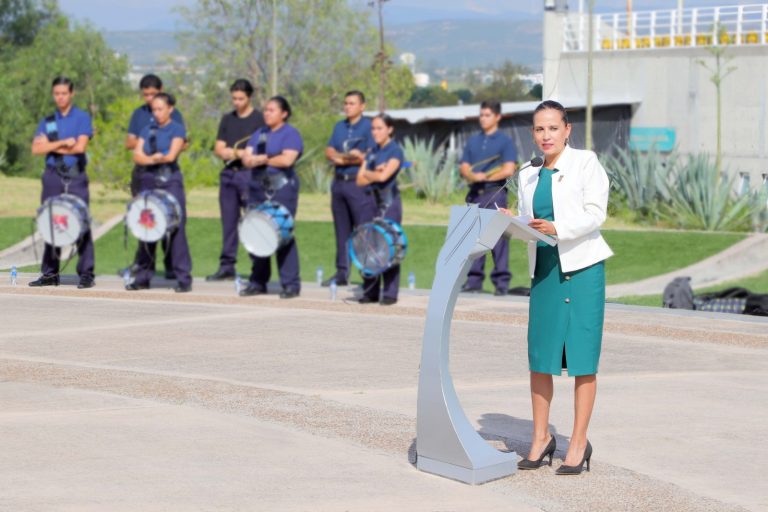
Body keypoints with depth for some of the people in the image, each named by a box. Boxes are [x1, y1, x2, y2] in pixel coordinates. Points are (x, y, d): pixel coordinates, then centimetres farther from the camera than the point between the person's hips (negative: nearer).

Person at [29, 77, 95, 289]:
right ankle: (50, 274, 11)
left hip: (76, 177, -3)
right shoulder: (47, 121, 13)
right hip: (52, 176, 3)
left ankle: (86, 274, -4)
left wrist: (51, 147, -3)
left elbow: (80, 146, -11)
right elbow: (36, 148, -1)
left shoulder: (82, 118, 3)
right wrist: (62, 143, -12)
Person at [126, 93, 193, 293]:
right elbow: (137, 156, 4)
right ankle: (143, 277, 10)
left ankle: (183, 278, -6)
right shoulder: (147, 130, 15)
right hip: (148, 181, 4)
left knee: (175, 228, -8)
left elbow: (172, 155, -11)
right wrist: (153, 159, -13)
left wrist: (149, 158, -6)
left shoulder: (177, 130, 2)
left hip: (170, 181, -4)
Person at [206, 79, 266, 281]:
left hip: (249, 174, -5)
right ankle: (226, 266, 12)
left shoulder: (259, 119, 0)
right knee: (228, 221, 7)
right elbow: (219, 149, 14)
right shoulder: (227, 119, 16)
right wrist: (227, 152, -8)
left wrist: (237, 152, -8)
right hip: (228, 173, 5)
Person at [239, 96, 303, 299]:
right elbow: (247, 158, 11)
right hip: (259, 188, 7)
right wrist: (263, 160, -10)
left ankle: (291, 284, -7)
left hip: (282, 188, -7)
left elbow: (287, 160, -15)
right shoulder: (259, 134, 19)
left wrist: (262, 159, -3)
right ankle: (258, 282, 13)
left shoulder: (291, 134, -1)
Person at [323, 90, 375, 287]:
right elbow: (329, 152, 10)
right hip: (339, 182, 7)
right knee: (341, 231, 10)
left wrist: (342, 159, -6)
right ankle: (342, 272, 16)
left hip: (360, 184, -7)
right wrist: (350, 156, -9)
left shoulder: (368, 127, -4)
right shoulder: (339, 127, 17)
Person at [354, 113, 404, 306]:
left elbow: (384, 176, -16)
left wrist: (368, 173, 0)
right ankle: (370, 291, 10)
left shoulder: (395, 151, -3)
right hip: (370, 201, 6)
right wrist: (375, 172, -9)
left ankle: (389, 293, -3)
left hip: (389, 202, -6)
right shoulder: (372, 152, 14)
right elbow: (360, 180, 6)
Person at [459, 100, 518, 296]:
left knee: (498, 237, -8)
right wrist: (472, 176, -9)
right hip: (475, 193, 5)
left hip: (495, 193, -5)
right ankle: (474, 279, 10)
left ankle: (501, 281, -6)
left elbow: (508, 169, -9)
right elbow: (464, 168, 12)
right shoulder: (473, 141, 17)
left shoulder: (505, 141, 1)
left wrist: (485, 176, -7)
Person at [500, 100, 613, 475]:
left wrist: (556, 227, -23)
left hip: (582, 265, -5)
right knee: (540, 353, 2)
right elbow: (526, 221, 16)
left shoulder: (586, 163, 0)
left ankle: (578, 443, 5)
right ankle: (541, 437, 15)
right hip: (544, 267, 5)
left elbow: (595, 212, -9)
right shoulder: (528, 176, 16)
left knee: (582, 356, -2)